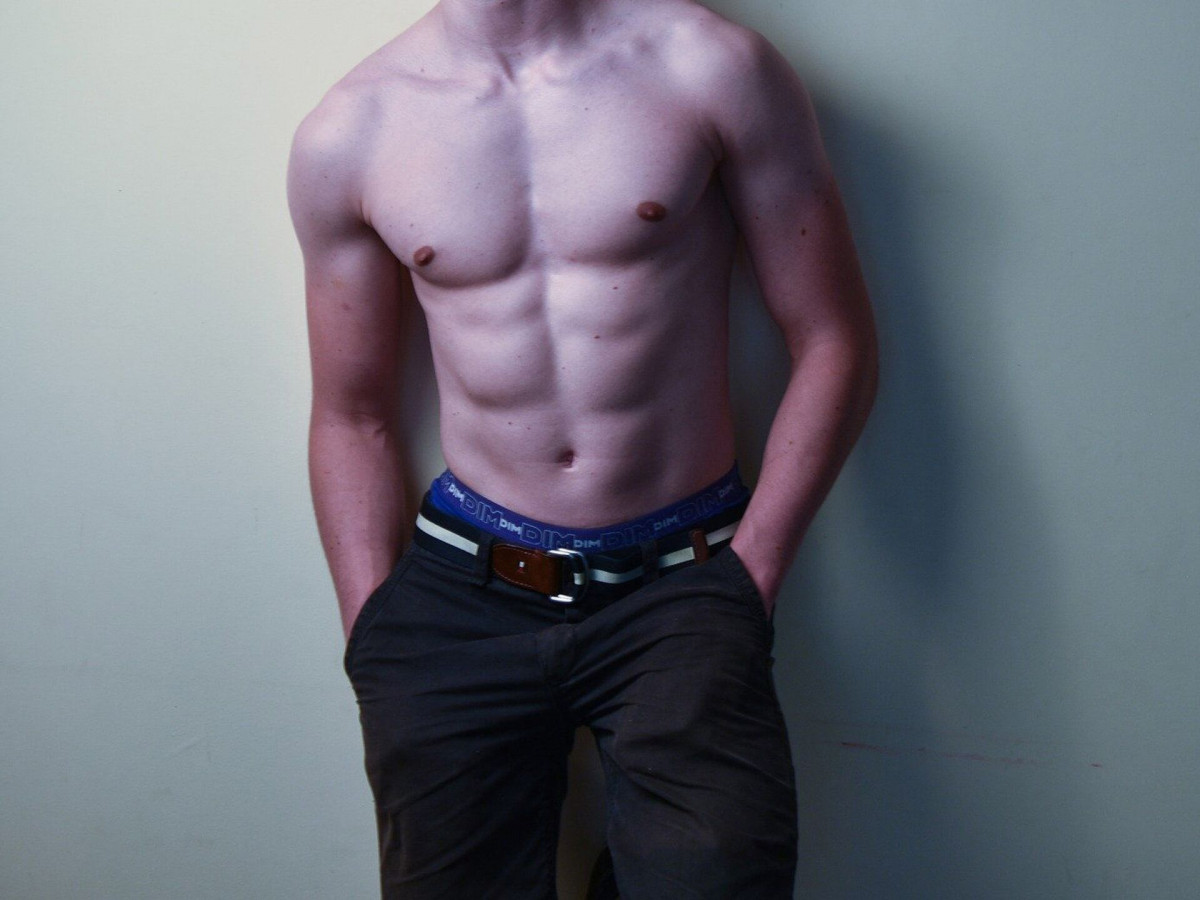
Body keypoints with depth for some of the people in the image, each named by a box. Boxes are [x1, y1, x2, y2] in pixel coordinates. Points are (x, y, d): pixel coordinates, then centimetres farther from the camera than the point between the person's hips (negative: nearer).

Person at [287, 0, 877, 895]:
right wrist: (377, 641, 2)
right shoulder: (346, 135, 2)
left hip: (679, 583, -1)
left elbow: (834, 343, -1)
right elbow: (352, 417, 8)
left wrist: (748, 580, -6)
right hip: (458, 592, 2)